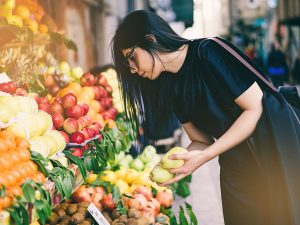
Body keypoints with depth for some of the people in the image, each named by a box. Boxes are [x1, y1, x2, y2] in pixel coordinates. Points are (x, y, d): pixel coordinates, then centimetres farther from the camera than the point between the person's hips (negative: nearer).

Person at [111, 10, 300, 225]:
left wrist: (205, 156, -22)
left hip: (276, 144, -6)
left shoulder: (208, 53, -17)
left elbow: (255, 107, -18)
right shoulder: (172, 86, 4)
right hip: (236, 165, 6)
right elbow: (201, 140, 6)